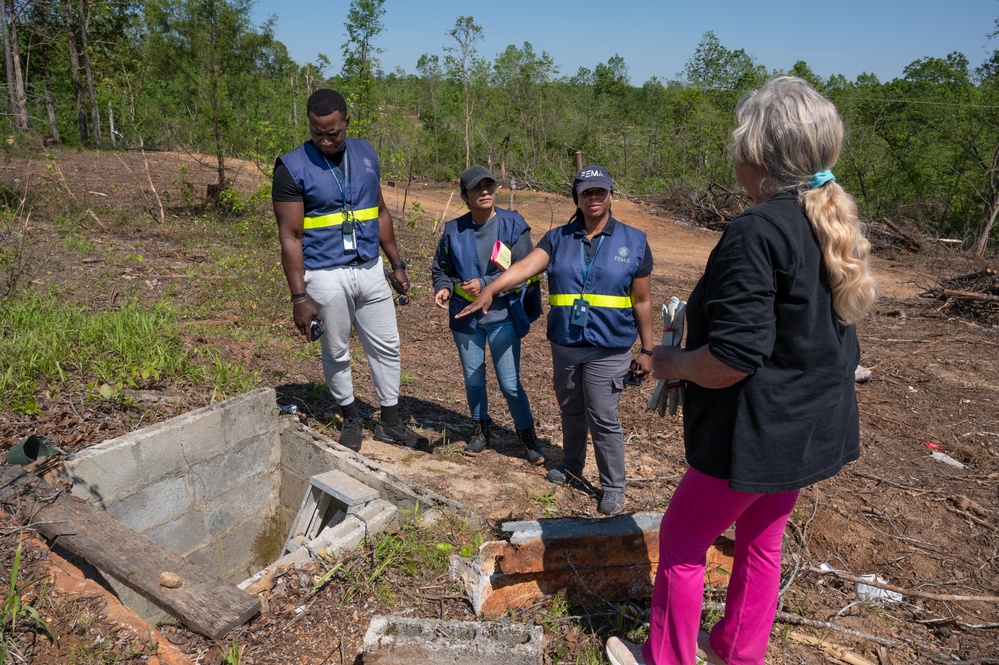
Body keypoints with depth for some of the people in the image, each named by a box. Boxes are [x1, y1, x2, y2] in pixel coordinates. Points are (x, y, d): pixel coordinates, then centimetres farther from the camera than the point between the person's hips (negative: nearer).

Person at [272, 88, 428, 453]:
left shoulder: (365, 153, 5)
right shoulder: (293, 167, -10)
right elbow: (290, 237, -11)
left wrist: (397, 265, 13)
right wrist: (299, 297, -14)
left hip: (369, 269, 5)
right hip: (326, 277, -4)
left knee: (387, 347, 10)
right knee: (336, 353, 10)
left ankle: (390, 422, 26)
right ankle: (350, 419, 31)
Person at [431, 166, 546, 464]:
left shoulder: (513, 225, -8)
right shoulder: (454, 230, -1)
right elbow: (440, 268, 12)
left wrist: (484, 285, -19)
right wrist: (444, 287, -10)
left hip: (502, 316, -3)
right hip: (465, 317, 3)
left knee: (510, 383, 0)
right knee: (473, 380, 16)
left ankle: (527, 434, 22)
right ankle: (481, 429, 38)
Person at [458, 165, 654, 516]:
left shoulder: (633, 242, 0)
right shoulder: (558, 238, 4)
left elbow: (642, 301, 1)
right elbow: (525, 266, -13)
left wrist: (646, 349, 2)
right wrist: (490, 289, -30)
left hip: (607, 349, -3)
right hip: (564, 345, 3)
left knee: (603, 419, -1)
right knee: (571, 411, 18)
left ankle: (613, 487, 16)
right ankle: (571, 468, 39)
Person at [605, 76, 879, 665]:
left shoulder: (758, 232, -25)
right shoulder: (834, 226, 3)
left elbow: (733, 359, -29)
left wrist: (673, 362, -11)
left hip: (758, 435, -9)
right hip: (815, 428, 9)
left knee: (681, 541, 11)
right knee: (762, 540, 24)